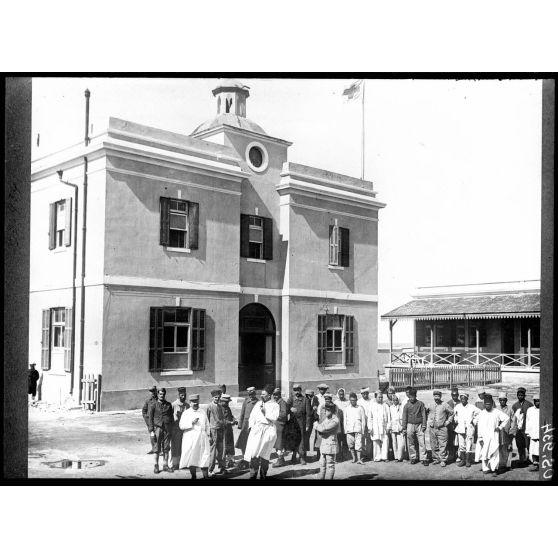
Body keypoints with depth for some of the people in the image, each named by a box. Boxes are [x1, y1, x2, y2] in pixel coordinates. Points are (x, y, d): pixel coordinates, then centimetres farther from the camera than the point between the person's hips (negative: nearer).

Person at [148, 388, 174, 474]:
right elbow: (150, 419, -1)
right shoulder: (153, 405, 0)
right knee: (157, 449, 1)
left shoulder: (168, 405, 9)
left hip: (167, 429, 3)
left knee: (166, 449, 6)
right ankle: (156, 466, 12)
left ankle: (165, 465, 14)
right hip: (158, 428, -3)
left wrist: (172, 428, 10)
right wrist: (151, 431, -6)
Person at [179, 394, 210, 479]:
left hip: (202, 438, 2)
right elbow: (181, 426, -5)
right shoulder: (186, 413, 4)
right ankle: (193, 476, 9)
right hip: (190, 439, -2)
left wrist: (208, 435, 8)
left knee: (204, 458, -5)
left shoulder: (203, 413, 15)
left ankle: (205, 476, -4)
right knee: (192, 458, -1)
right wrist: (191, 423, -15)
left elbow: (207, 426, 18)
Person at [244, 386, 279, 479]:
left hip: (268, 430, -3)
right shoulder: (258, 404, 15)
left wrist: (265, 412, -15)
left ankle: (263, 475, 15)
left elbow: (274, 418, -10)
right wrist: (251, 426, 2)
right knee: (253, 452, -8)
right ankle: (253, 475, -5)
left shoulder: (274, 405, 2)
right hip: (256, 429, 3)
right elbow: (252, 416, 14)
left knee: (265, 453, 3)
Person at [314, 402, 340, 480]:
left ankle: (329, 477, 8)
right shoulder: (325, 418, 9)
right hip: (323, 443, 8)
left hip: (330, 444, -8)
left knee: (330, 464, 2)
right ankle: (321, 477, 24)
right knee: (322, 464, 15)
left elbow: (323, 429, -24)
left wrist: (317, 425, -7)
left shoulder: (335, 420, -17)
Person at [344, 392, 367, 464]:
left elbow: (363, 419, 8)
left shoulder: (360, 408, 7)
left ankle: (359, 459, -10)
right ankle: (354, 457, 13)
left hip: (358, 428, -2)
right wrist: (345, 429, 7)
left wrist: (363, 429, 2)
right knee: (350, 444, 1)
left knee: (358, 444, -10)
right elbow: (345, 420, 14)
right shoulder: (347, 409, 12)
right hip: (349, 429, 2)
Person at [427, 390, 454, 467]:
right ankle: (436, 459, 17)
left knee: (443, 445, -5)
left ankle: (443, 460, 1)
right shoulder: (430, 405, 7)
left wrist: (447, 422, 3)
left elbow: (452, 413, 8)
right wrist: (429, 422, 14)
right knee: (434, 445, 7)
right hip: (432, 428, 3)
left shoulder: (445, 405, -1)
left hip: (442, 428, -3)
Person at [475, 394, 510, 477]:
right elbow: (479, 426, 3)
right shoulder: (481, 413, 3)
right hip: (484, 437, 2)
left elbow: (507, 418, 6)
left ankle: (494, 469, -7)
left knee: (494, 452, -10)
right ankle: (486, 468, 12)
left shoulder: (496, 412, 1)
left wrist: (500, 427, 1)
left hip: (494, 436, -2)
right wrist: (480, 438, -1)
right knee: (484, 453, 2)